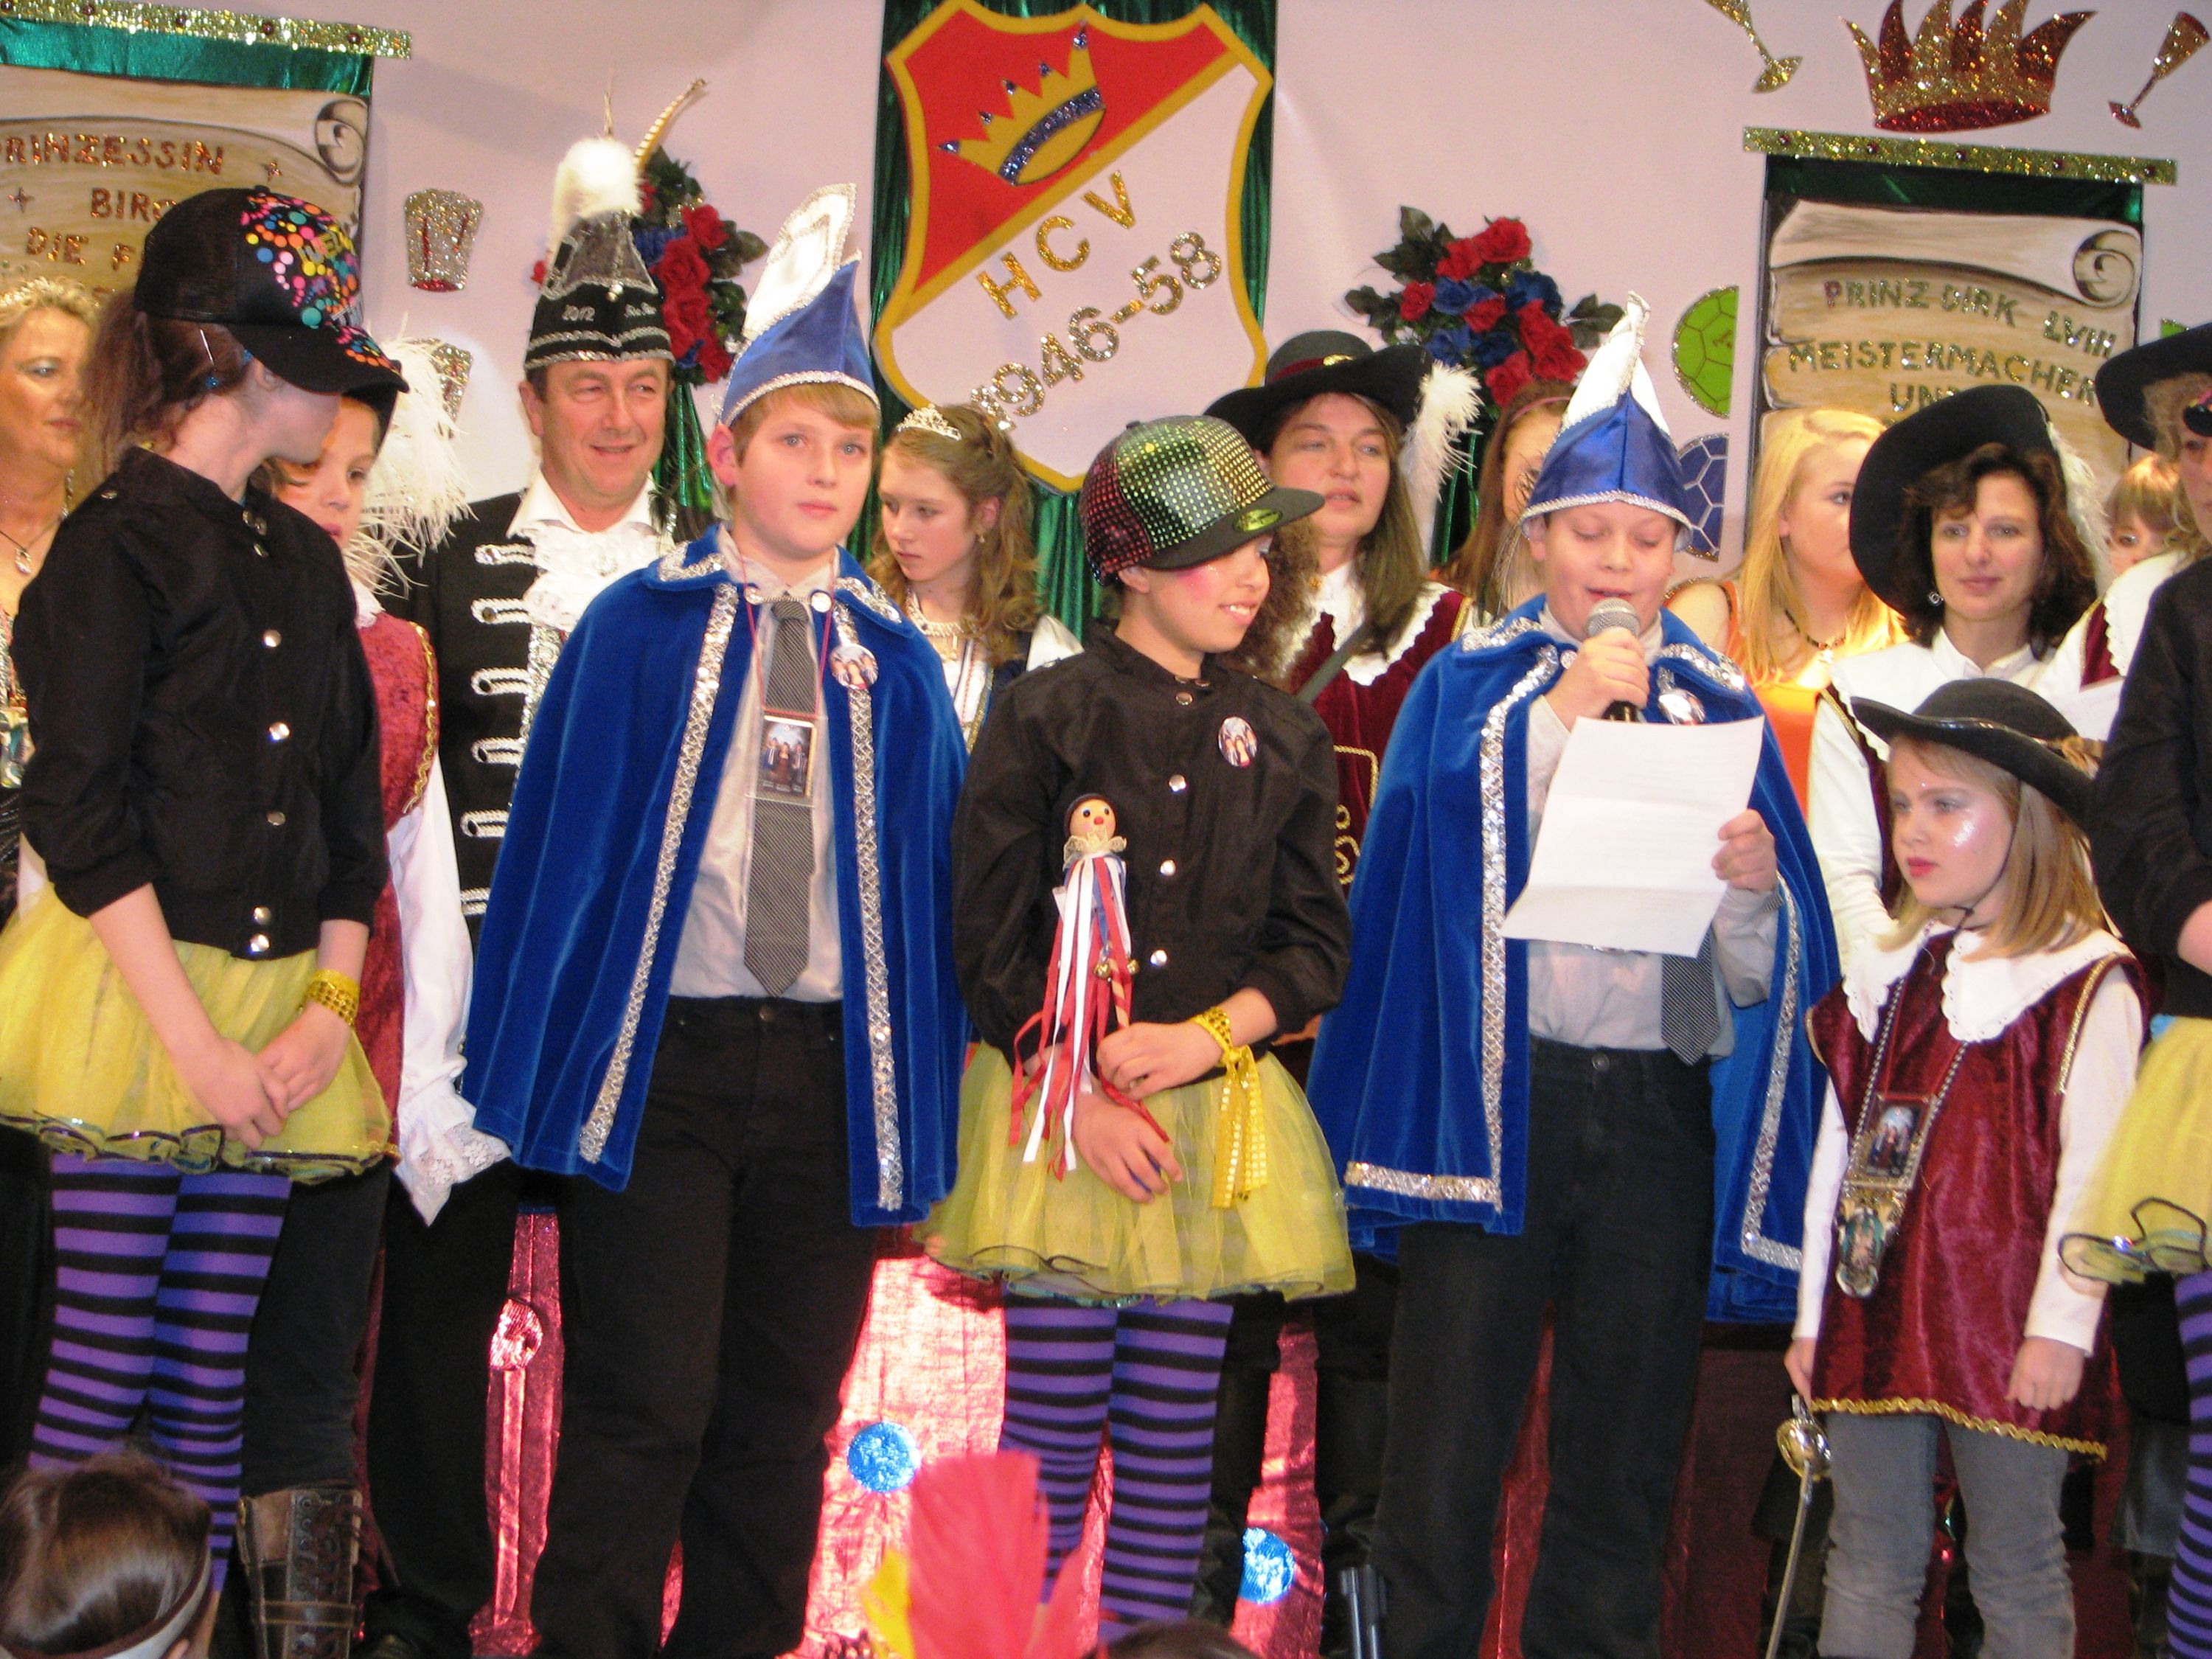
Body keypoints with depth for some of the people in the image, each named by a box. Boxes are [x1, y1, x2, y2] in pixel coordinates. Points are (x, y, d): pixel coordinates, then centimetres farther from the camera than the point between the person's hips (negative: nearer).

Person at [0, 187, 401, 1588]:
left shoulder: (306, 561, 15)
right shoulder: (117, 543, -5)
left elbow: (351, 809, 15)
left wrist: (332, 1005, 2)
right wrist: (195, 1043, -15)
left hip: (271, 1013, 6)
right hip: (135, 994, -6)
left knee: (212, 1386, 7)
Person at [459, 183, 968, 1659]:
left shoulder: (898, 667, 10)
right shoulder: (634, 632, 3)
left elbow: (934, 880, 10)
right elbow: (552, 844, 1)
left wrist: (927, 1104, 4)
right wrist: (524, 1069, -4)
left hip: (837, 1070, 3)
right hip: (657, 1058, -3)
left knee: (781, 1427, 8)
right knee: (643, 1418, -5)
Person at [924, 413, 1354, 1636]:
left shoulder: (1282, 738, 10)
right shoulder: (1045, 716, -1)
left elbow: (1316, 946, 8)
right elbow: (987, 940, -3)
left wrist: (1203, 1040, -9)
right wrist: (1082, 1097, -11)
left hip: (1215, 1114, 3)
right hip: (1057, 1107, -3)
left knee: (1172, 1433, 5)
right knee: (1052, 1429, -3)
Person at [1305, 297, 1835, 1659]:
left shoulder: (1721, 710, 11)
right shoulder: (1468, 688, 8)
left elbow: (1764, 979, 6)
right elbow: (1431, 846, -10)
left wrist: (1754, 885, -15)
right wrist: (1566, 709, -8)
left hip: (1661, 1108, 2)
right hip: (1490, 1096, -2)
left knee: (1624, 1464, 7)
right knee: (1448, 1458, -2)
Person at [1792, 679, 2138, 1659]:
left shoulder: (2085, 986, -7)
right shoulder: (1887, 978, 13)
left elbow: (2092, 1168, -11)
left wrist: (2062, 1326, -15)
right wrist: (1814, 1314, 13)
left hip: (2001, 1317, -6)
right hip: (1876, 1312, 6)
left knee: (2017, 1577, 4)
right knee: (1868, 1569, 10)